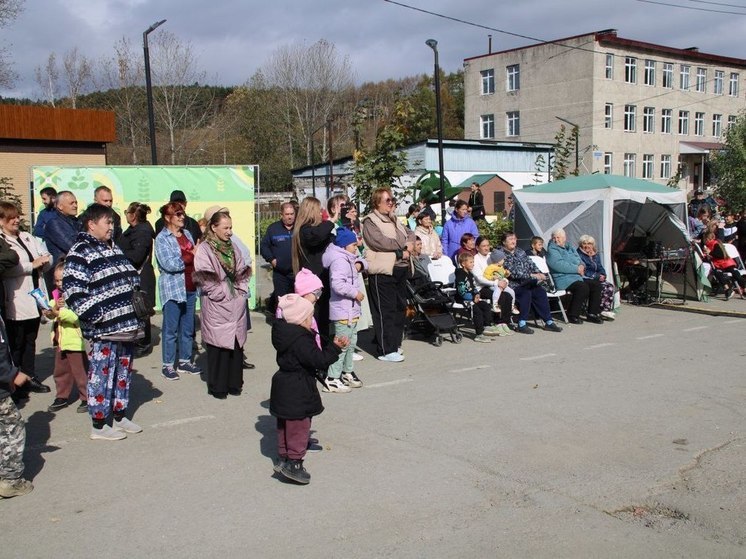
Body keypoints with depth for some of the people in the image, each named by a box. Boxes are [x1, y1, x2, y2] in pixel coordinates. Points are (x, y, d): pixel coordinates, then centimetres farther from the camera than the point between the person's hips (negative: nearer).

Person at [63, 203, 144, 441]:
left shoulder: (114, 249, 16)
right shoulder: (79, 253, -11)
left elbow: (132, 278, 24)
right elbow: (73, 291, -19)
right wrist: (97, 315, -20)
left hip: (126, 324, 9)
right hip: (102, 329, -9)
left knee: (123, 371, 16)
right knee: (101, 374, -1)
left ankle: (120, 416, 30)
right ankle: (99, 425, 10)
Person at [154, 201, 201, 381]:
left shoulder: (187, 234, 13)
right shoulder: (162, 238, -6)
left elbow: (195, 257, 15)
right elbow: (170, 264, -16)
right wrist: (192, 255, -10)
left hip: (190, 288, 6)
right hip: (173, 288, -6)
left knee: (188, 328, 11)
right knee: (171, 329, -1)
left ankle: (185, 361, 22)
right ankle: (168, 365, 9)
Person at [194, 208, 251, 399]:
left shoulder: (232, 247, 13)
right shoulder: (204, 249, -6)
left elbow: (243, 272, 17)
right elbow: (205, 278, -13)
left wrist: (241, 290, 4)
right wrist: (223, 294, -12)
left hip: (236, 305, 6)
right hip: (217, 306, -6)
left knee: (236, 342, 8)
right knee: (219, 344, -2)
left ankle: (234, 383, 20)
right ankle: (218, 387, 9)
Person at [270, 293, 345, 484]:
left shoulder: (287, 333, 6)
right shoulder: (301, 340, -25)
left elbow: (316, 347, 13)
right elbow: (319, 360, -27)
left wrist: (333, 345, 4)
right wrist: (335, 347, -18)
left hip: (284, 387, 10)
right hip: (297, 390, -10)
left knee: (285, 424, 18)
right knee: (299, 426, 0)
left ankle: (283, 458, 29)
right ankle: (294, 463, 6)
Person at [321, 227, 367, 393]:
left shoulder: (348, 259, 14)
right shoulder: (339, 261, -18)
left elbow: (360, 260, 31)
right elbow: (338, 284, -31)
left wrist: (359, 264, 7)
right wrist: (355, 293, -20)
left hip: (352, 310, 11)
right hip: (343, 312, -11)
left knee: (351, 343, 20)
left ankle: (347, 372, 33)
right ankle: (332, 379, -4)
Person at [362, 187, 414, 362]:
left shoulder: (394, 220, 19)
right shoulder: (370, 222, -8)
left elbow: (410, 233, 20)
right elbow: (380, 241, -21)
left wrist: (409, 244, -4)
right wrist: (403, 245, -12)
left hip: (400, 269, 9)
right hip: (382, 272, -9)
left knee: (400, 307, 14)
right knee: (385, 311, -6)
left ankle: (394, 343, 26)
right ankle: (386, 350, -1)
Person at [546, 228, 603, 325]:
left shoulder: (570, 248, 22)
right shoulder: (552, 250, -3)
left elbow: (580, 261, 24)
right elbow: (559, 265, -19)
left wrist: (582, 266, -2)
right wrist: (576, 269, -17)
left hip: (577, 278, 9)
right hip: (564, 280, -9)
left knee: (596, 285, -4)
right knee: (583, 287, -30)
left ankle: (592, 313, 3)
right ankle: (572, 316, -18)